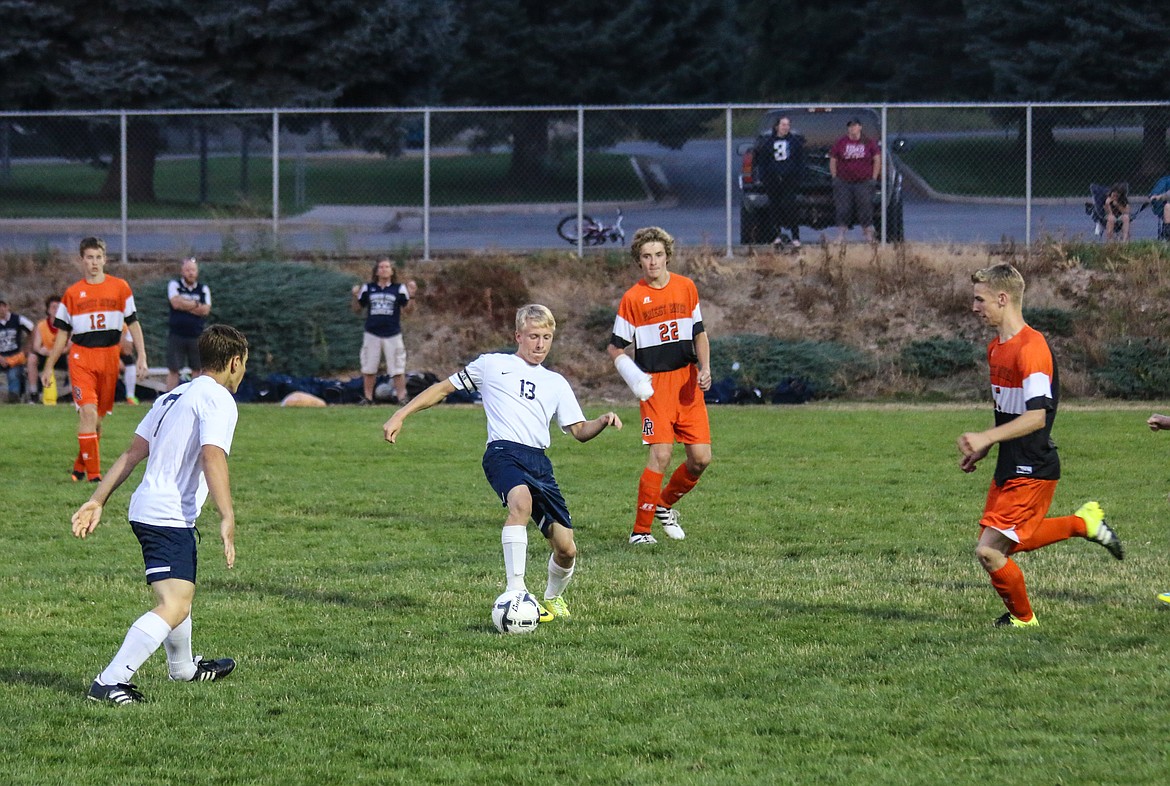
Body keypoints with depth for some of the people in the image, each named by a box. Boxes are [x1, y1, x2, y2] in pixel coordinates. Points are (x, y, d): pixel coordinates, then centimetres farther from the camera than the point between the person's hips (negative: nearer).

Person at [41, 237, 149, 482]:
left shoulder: (120, 287, 5)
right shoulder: (72, 293, 6)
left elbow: (133, 323, 9)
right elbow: (62, 333, 12)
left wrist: (142, 357, 0)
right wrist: (49, 367, 13)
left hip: (109, 358, 2)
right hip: (81, 357, -1)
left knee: (98, 416, 8)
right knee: (88, 411, -16)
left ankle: (80, 466, 26)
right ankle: (93, 473, -16)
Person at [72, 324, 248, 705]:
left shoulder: (174, 397, 19)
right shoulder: (218, 399, -9)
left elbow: (132, 452, 19)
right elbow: (211, 457, -24)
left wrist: (97, 501, 20)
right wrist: (227, 518, -31)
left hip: (146, 510, 10)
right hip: (169, 517, -10)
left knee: (180, 594, 30)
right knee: (174, 606, -19)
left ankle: (183, 668, 50)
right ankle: (109, 682, -28)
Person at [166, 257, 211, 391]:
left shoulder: (204, 289, 8)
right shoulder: (174, 285, 2)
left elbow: (205, 310, -7)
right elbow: (176, 303, -16)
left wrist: (185, 304, -9)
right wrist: (196, 304, -6)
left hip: (197, 336, 2)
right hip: (176, 334, -2)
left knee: (198, 370, 3)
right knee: (173, 370, 1)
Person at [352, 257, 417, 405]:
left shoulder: (399, 289, 1)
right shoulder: (367, 289, 6)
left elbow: (406, 308, -3)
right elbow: (357, 309, 10)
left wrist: (410, 296, -18)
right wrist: (355, 297, -7)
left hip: (393, 335, -2)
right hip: (372, 334, 2)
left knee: (398, 369, -2)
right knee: (368, 369, 6)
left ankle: (402, 397, 3)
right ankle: (367, 397, 15)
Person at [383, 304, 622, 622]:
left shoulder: (556, 383, 25)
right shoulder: (492, 365, 15)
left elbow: (579, 431, 20)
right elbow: (444, 388, 17)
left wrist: (603, 422, -2)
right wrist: (400, 415, 9)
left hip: (540, 461, 5)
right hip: (504, 452, -5)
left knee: (566, 548, -3)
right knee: (521, 501, -38)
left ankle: (553, 597, 29)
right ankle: (515, 592, -39)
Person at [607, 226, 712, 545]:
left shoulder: (686, 287, 7)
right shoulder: (633, 297, -4)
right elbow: (615, 346, 1)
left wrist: (705, 368, 0)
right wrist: (632, 375, -16)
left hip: (688, 383, 4)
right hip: (655, 385, -4)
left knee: (701, 458, 0)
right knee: (661, 455, -16)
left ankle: (665, 504, 26)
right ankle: (641, 530, -7)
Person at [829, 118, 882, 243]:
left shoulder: (869, 143, 6)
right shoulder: (840, 143, 6)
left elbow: (877, 160, 9)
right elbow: (832, 161, 9)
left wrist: (874, 178, 2)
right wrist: (835, 178, 1)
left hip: (864, 182, 0)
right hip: (843, 183, 0)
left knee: (866, 210, 0)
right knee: (843, 211, -4)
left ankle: (869, 237, 6)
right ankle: (840, 236, -2)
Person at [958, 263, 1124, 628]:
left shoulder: (1031, 348, -20)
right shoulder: (996, 348, 12)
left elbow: (1036, 416, -28)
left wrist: (987, 438, -34)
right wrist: (982, 449, 17)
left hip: (1031, 471, -10)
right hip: (1010, 467, 10)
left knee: (989, 550, -9)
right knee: (1005, 545, 17)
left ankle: (1023, 618, 14)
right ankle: (1084, 523, 28)